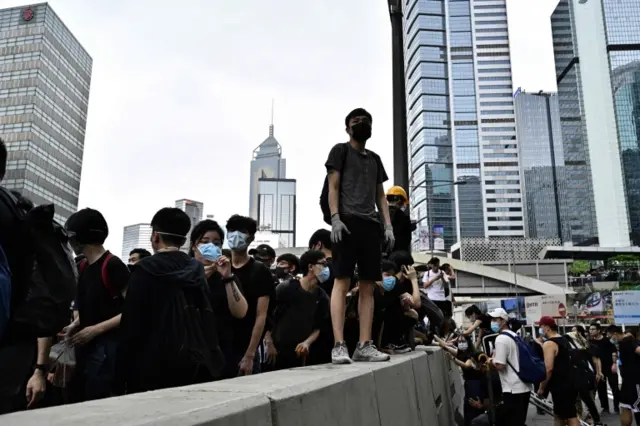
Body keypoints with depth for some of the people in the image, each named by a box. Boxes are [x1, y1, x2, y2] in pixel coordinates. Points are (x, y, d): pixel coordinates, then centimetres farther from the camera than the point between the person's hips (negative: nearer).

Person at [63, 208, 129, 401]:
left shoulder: (113, 265, -15)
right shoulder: (83, 266, 11)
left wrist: (97, 329, -18)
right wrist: (76, 324, 6)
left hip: (106, 346, -8)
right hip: (84, 345, 8)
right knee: (77, 399, 11)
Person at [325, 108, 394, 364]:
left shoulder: (375, 159, 26)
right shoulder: (340, 150, 10)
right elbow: (333, 187, 0)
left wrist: (388, 225, 10)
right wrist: (335, 218, -14)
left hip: (371, 225, 6)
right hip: (347, 222, -6)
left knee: (368, 287, 1)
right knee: (342, 282, -12)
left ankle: (365, 345, 3)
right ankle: (339, 345, -14)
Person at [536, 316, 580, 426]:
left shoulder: (549, 344, -16)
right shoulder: (563, 340, 14)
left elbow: (548, 369, -22)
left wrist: (541, 388, -13)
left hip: (561, 386, -9)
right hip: (570, 383, 10)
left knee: (570, 417, -7)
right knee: (559, 414, 18)